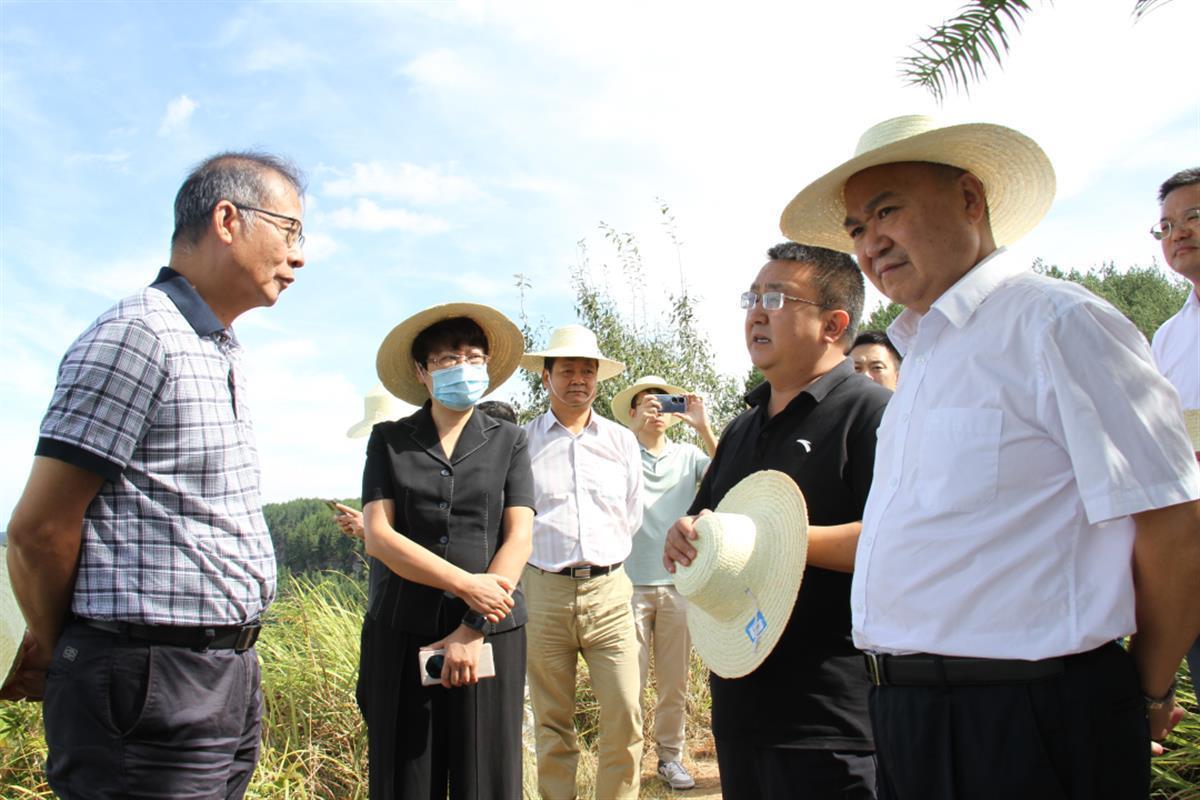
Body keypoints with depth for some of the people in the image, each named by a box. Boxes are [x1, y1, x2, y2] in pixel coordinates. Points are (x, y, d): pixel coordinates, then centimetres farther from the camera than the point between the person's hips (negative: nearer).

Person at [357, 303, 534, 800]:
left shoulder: (508, 442, 7)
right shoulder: (389, 440, 6)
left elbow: (518, 540, -2)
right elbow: (379, 537, -4)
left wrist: (473, 629, -11)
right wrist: (465, 584, -14)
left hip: (490, 632, 0)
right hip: (400, 634, 0)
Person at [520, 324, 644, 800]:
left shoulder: (622, 441, 11)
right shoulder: (521, 441, 3)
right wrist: (552, 554, 7)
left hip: (608, 589, 2)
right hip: (544, 591, -1)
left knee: (624, 718, -3)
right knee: (552, 724, 7)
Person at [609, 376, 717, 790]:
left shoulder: (688, 455, 7)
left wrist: (703, 427, -16)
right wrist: (635, 429, -19)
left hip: (678, 583, 2)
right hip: (630, 584, -2)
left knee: (674, 683, 11)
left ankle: (670, 755, 25)